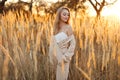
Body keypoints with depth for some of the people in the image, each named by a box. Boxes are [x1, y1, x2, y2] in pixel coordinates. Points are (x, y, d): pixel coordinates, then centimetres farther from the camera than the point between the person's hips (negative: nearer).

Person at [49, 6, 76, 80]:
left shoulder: (68, 27, -11)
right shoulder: (56, 28, 7)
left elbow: (73, 44, -14)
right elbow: (54, 43, 10)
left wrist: (65, 57, -17)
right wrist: (53, 56, 4)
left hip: (64, 58, -6)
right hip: (57, 57, 6)